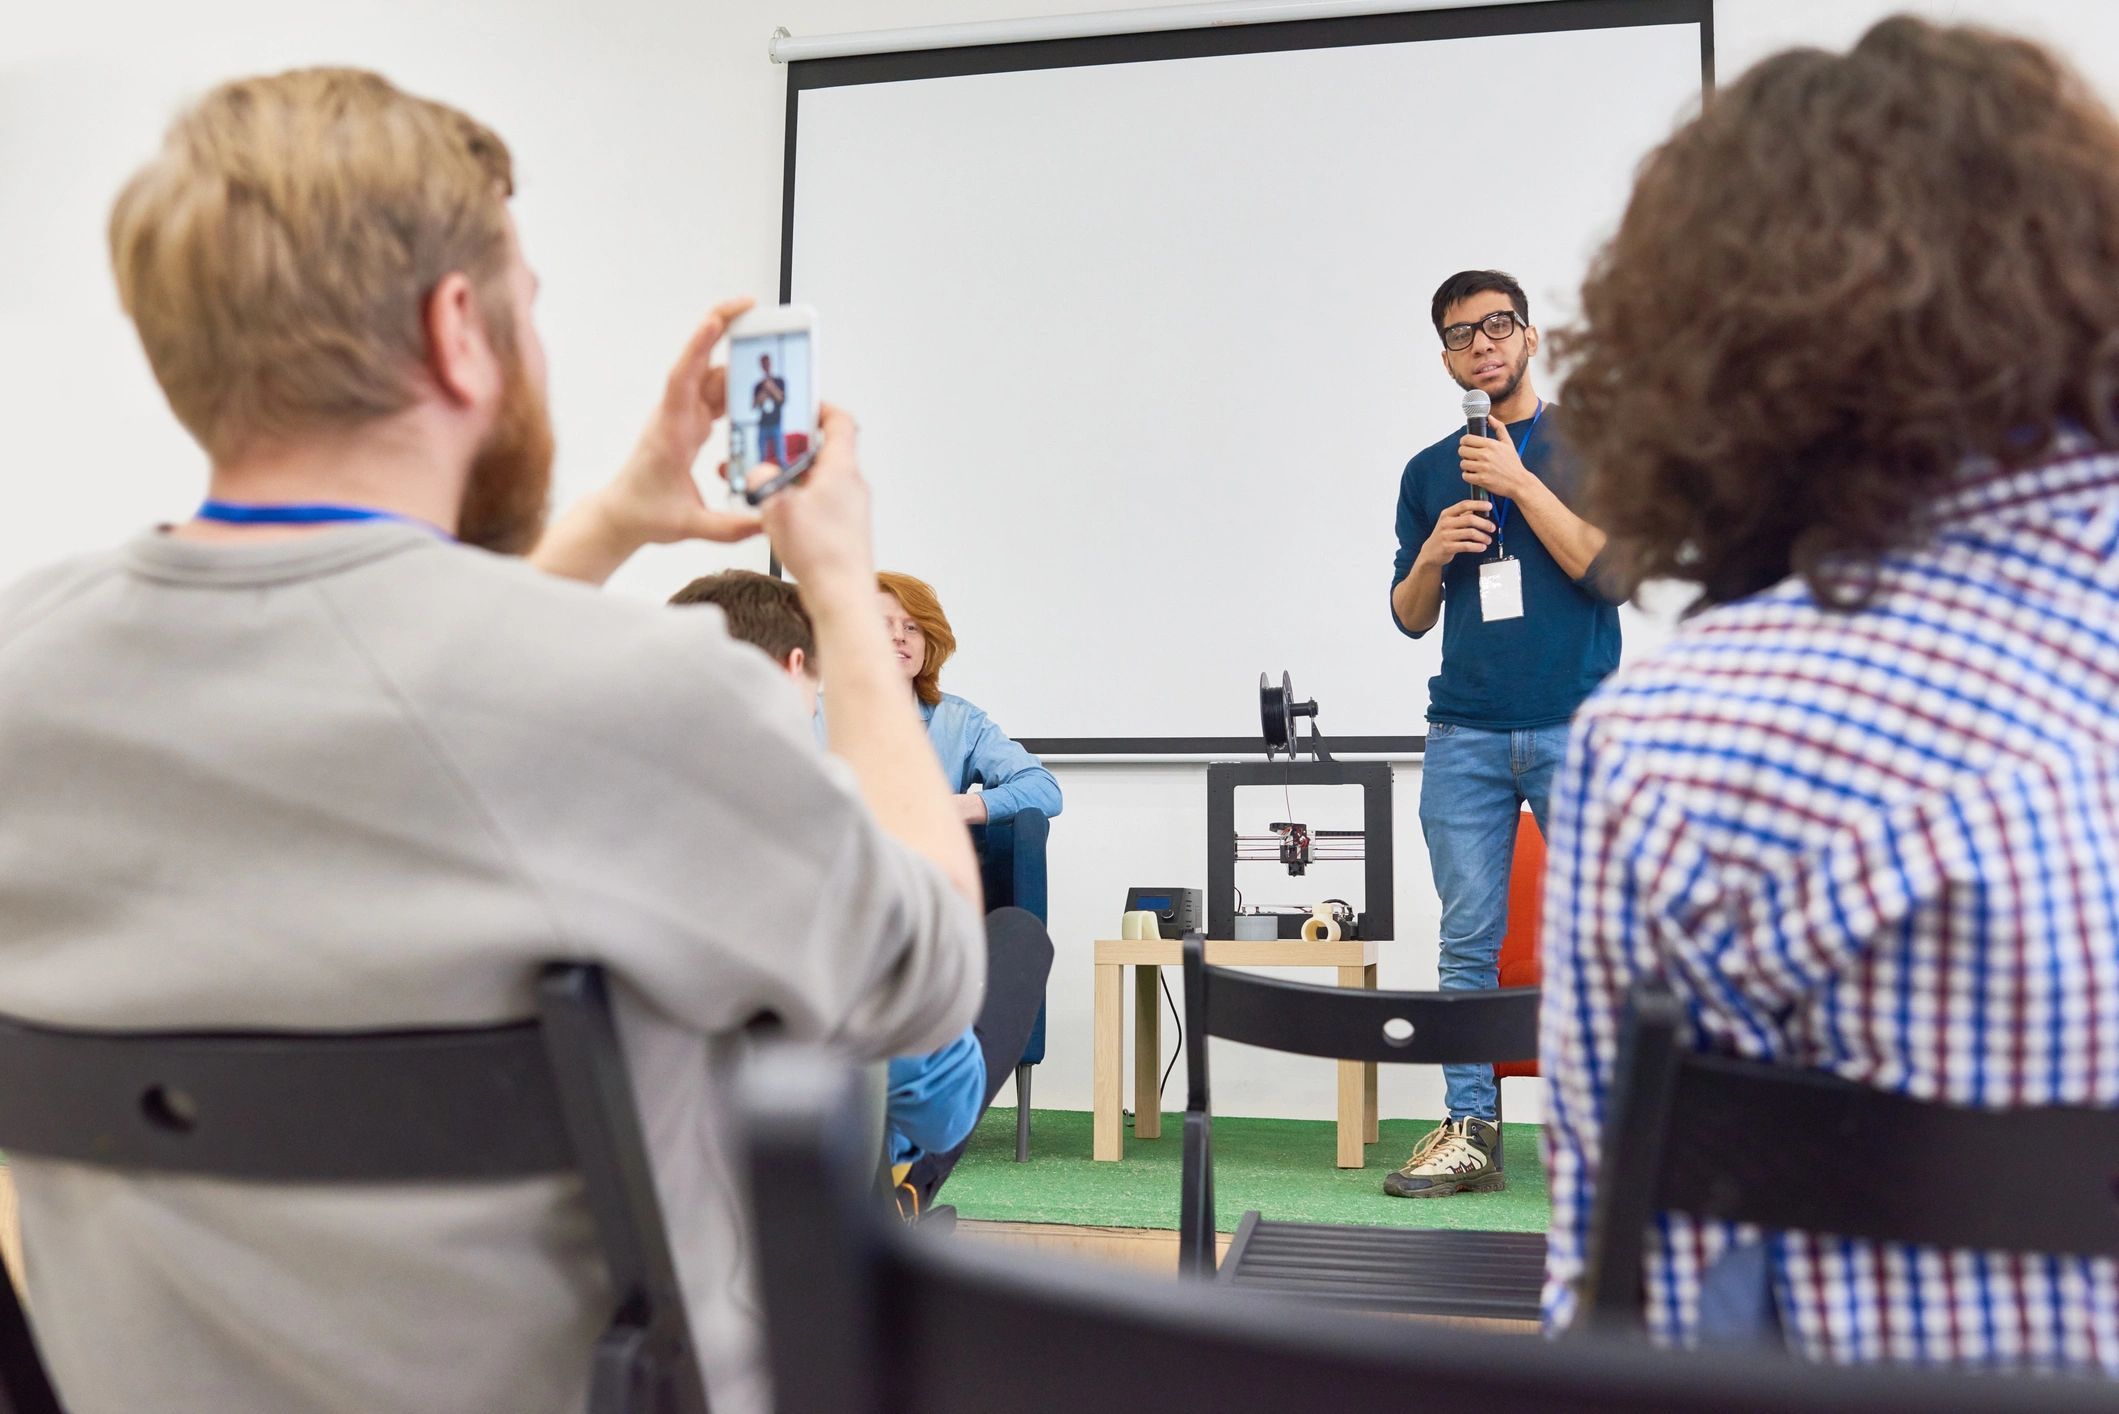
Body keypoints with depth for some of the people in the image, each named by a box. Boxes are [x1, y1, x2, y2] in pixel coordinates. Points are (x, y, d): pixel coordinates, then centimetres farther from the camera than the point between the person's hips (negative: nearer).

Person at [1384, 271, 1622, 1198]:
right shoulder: (1429, 473, 15)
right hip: (1466, 736, 3)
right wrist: (1433, 552, -4)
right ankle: (1471, 1132, 9)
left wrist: (1519, 482, -10)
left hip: (1577, 728, -3)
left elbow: (1608, 567, -7)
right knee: (1468, 941, 3)